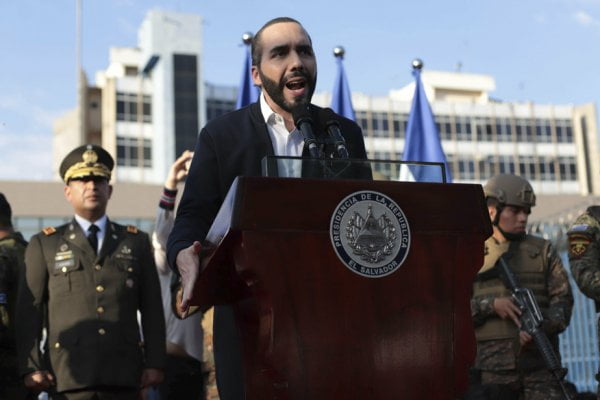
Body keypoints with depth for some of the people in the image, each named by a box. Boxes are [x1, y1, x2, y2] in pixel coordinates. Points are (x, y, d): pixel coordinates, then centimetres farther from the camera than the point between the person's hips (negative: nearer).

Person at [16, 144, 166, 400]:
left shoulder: (137, 242, 16)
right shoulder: (44, 245, 12)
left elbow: (152, 309, 11)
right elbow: (28, 311, 6)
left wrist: (155, 363, 2)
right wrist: (31, 368, -5)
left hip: (124, 377, 1)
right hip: (68, 376, -1)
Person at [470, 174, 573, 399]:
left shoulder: (543, 251, 12)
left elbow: (563, 298, 3)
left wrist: (541, 328, -16)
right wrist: (491, 305, -14)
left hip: (539, 363, 0)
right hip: (492, 367, 0)